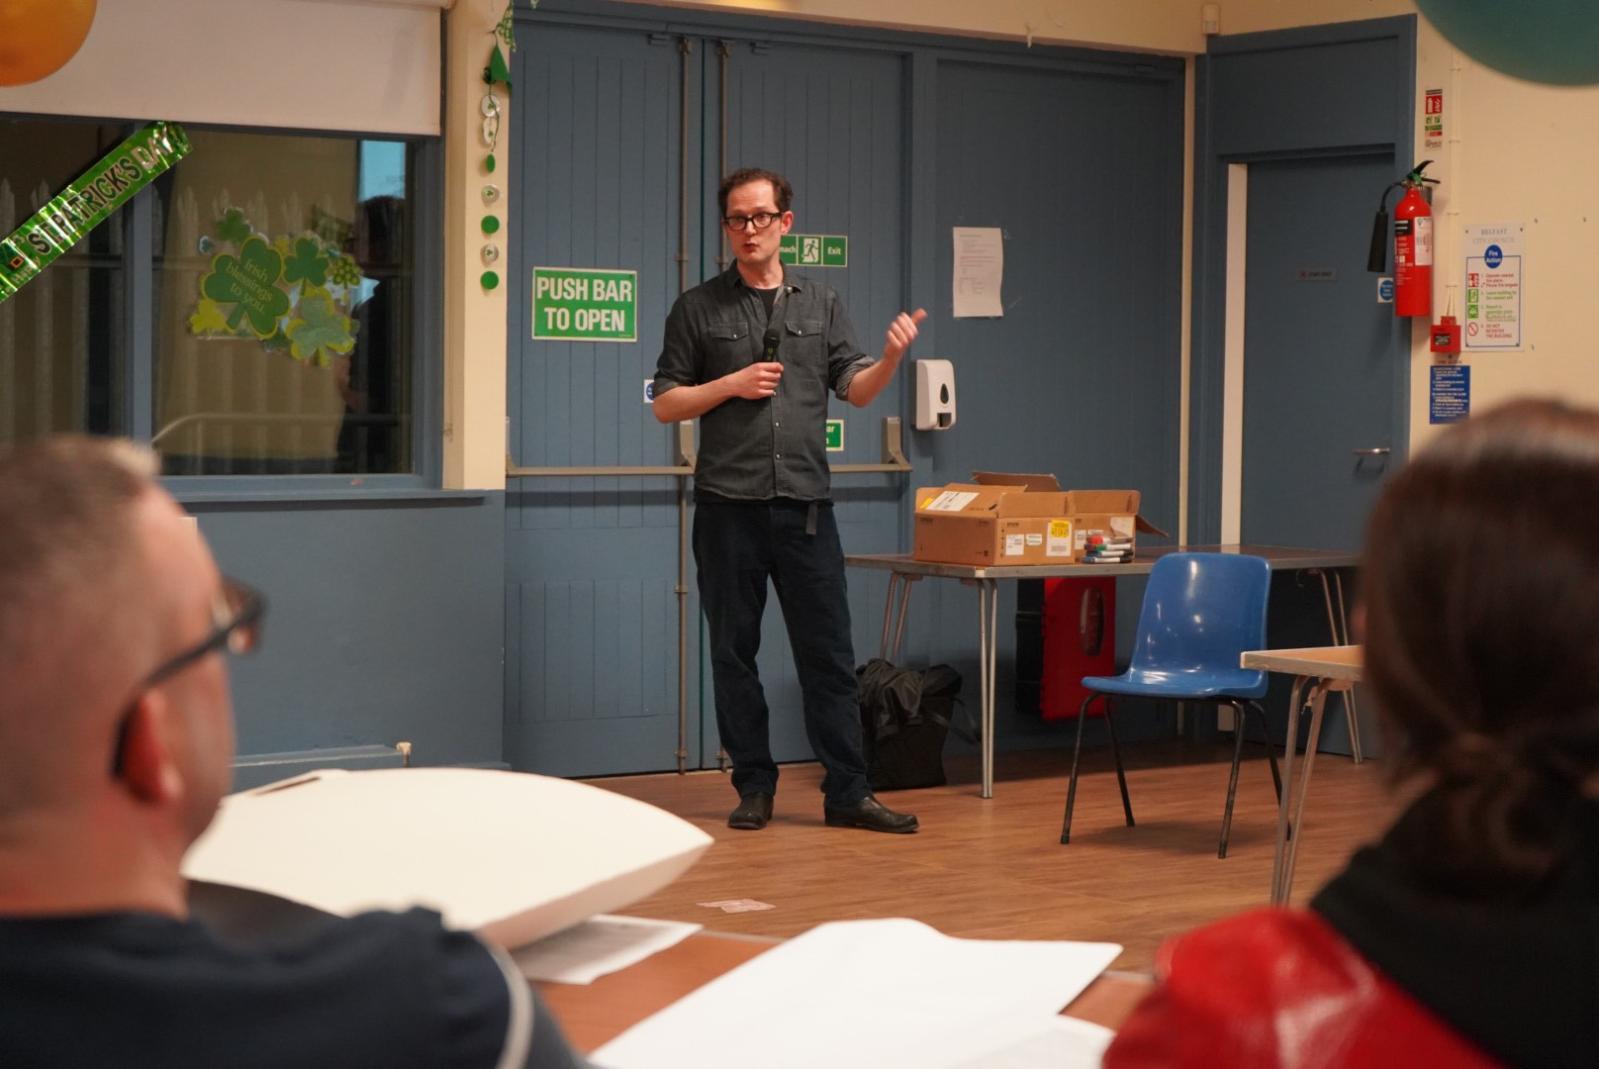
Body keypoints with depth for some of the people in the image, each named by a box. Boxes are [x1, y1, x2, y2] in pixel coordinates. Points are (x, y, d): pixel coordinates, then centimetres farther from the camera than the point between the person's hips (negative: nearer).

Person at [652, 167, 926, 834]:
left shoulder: (822, 306, 12)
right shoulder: (699, 309, 6)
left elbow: (856, 389, 5)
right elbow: (665, 403, 5)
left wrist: (891, 357, -14)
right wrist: (730, 385, -10)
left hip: (805, 508, 1)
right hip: (728, 509, -1)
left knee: (829, 654, 0)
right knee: (734, 653, 4)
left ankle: (847, 792, 4)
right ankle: (754, 787, 14)